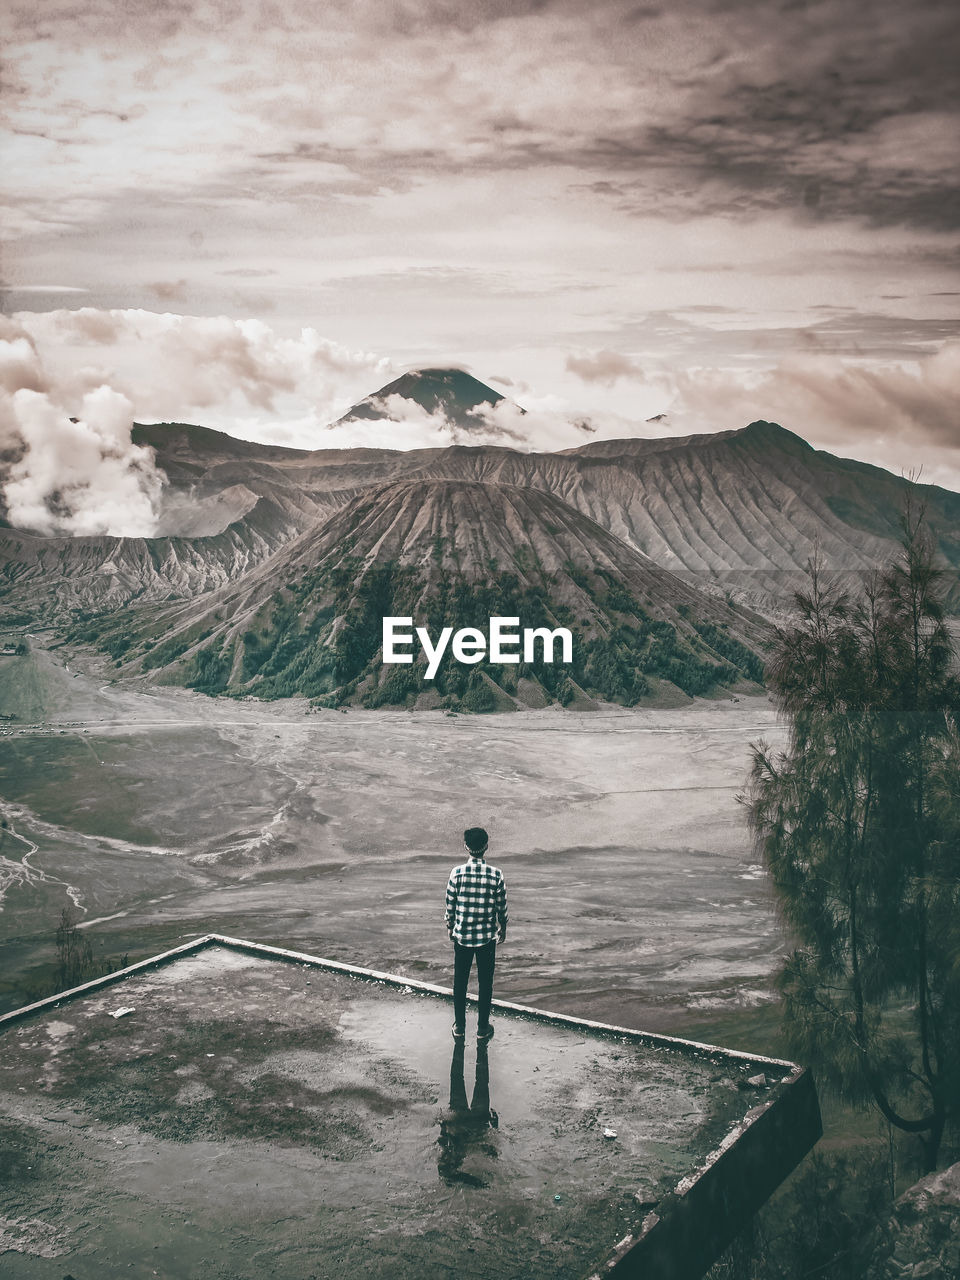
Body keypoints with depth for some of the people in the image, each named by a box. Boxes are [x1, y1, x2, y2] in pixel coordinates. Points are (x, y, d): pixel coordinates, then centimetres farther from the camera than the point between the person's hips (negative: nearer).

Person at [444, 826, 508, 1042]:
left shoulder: (457, 873, -13)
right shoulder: (496, 874, -14)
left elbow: (450, 905, -3)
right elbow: (501, 907, -4)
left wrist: (450, 927, 13)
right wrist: (503, 928, 13)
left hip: (462, 935, 1)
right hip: (487, 936, -1)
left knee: (460, 981, 15)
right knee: (485, 983, 13)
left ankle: (459, 1026, 24)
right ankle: (483, 1028, 22)